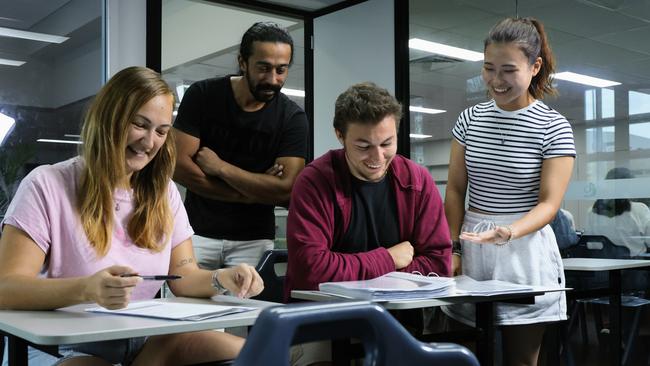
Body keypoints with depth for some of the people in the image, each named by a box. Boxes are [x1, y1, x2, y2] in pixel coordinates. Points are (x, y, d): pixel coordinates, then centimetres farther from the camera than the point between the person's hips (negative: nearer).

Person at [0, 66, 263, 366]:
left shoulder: (164, 192, 9)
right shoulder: (46, 185, -9)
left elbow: (184, 276, 5)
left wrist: (221, 279, -19)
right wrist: (86, 289, -37)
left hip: (144, 341, 6)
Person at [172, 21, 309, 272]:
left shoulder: (293, 118, -7)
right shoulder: (202, 95, -5)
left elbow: (286, 190, -17)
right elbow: (179, 166, -11)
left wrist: (220, 166, -14)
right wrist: (252, 191, -11)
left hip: (253, 239, 0)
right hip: (199, 231, 1)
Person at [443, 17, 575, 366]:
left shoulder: (554, 128, -5)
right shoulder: (469, 119, 5)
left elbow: (549, 203, -10)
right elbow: (455, 190, 8)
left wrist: (509, 232, -28)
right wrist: (452, 248, 2)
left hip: (524, 253, -3)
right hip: (472, 249, 3)